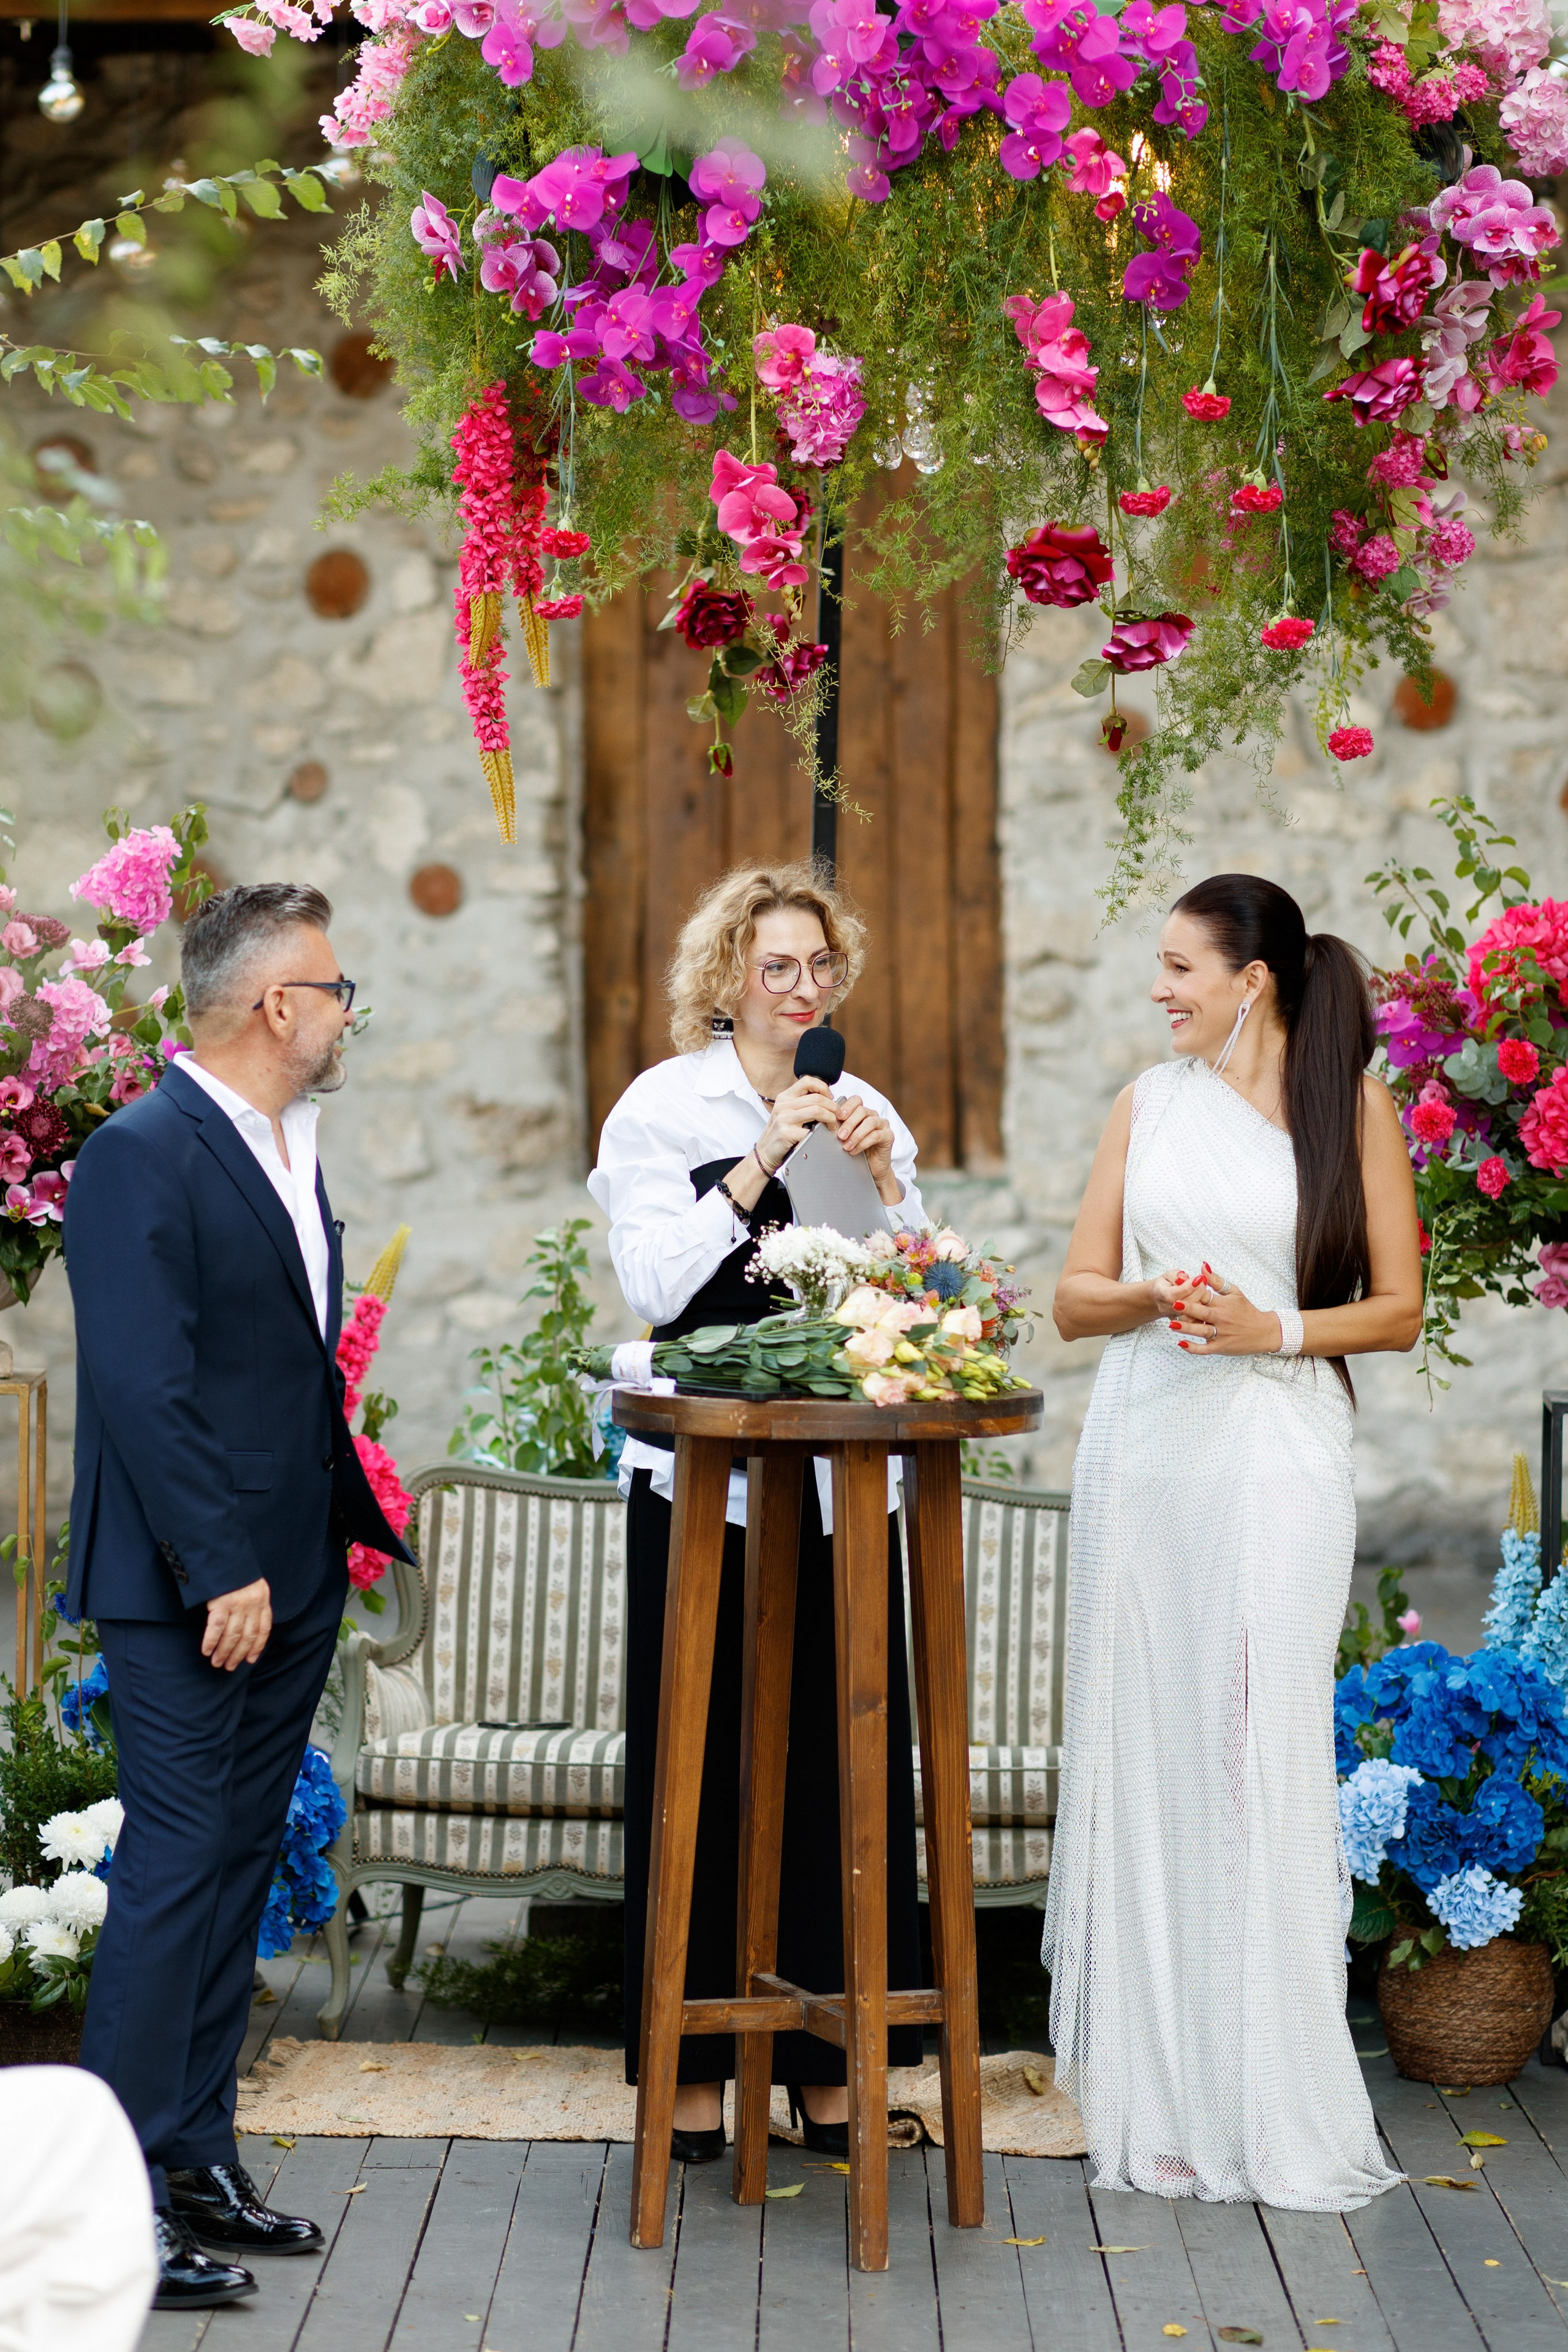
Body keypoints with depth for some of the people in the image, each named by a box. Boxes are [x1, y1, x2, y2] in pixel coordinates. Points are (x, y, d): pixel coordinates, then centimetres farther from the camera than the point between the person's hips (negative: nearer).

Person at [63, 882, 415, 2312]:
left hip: (291, 1582, 9)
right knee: (178, 1863, -7)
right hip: (191, 1593, -9)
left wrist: (358, 1523, 13)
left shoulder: (289, 1158, 15)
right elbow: (142, 1386, -19)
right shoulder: (141, 1159, -14)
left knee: (240, 1866, 12)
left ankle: (199, 2160, 20)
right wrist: (221, 1572, -21)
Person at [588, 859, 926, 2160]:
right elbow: (658, 1284, -11)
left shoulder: (864, 1111, 12)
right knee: (701, 1758, -2)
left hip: (840, 1481, 3)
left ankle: (829, 2060, 11)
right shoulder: (663, 1105, 1)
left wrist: (884, 1175, -6)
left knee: (839, 1753, 2)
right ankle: (695, 2064, 8)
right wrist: (763, 1160, -15)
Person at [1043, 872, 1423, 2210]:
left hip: (1277, 1455, -3)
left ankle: (1274, 2109, 3)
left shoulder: (1350, 1103, 3)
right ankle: (1152, 2086, 11)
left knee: (1261, 1751, -6)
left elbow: (1399, 1308, 2)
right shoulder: (1148, 1105, 12)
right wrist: (1150, 1300, -9)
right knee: (1141, 1746, 3)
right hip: (1144, 1446, 3)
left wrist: (1274, 1330, -12)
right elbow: (1075, 1298, 11)